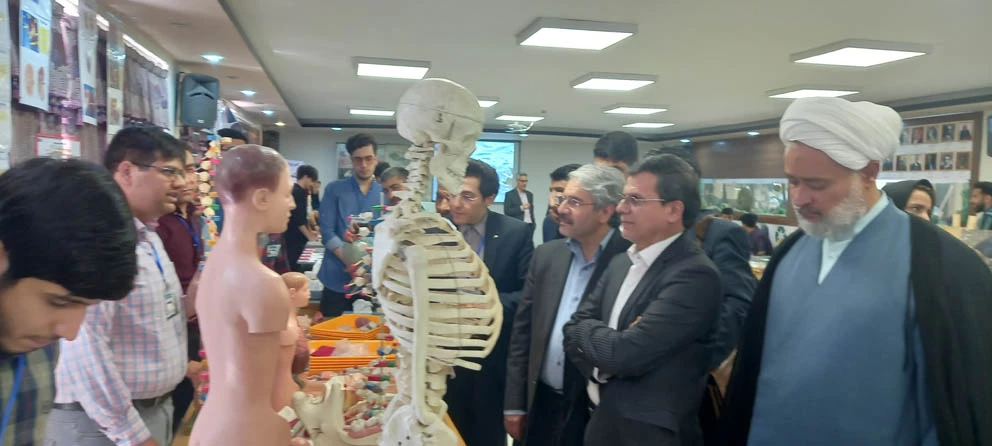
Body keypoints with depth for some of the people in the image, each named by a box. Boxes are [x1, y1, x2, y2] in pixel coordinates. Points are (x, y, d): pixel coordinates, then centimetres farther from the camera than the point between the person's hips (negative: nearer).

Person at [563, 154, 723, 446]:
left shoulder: (694, 274, -21)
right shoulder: (620, 263, 6)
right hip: (602, 421, 7)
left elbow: (625, 353, -26)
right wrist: (597, 368, -15)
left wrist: (588, 329, -7)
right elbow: (574, 329, 4)